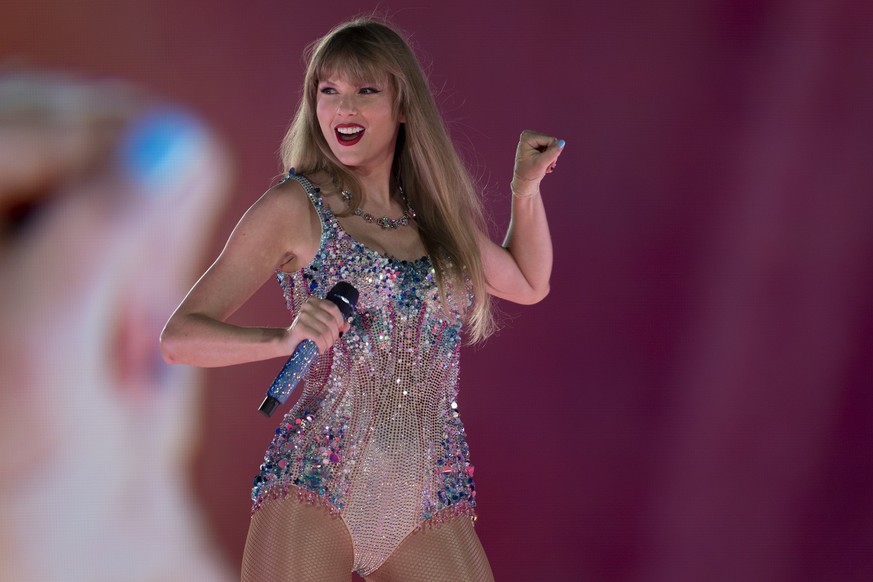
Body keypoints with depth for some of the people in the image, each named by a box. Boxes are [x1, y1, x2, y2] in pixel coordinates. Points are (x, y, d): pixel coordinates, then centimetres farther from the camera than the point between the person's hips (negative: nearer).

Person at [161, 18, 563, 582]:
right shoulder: (295, 208, 0)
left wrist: (527, 187, 17)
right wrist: (286, 338, -21)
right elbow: (180, 337, -5)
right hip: (316, 488, -4)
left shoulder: (439, 211, 13)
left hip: (432, 506, 4)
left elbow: (529, 284, 32)